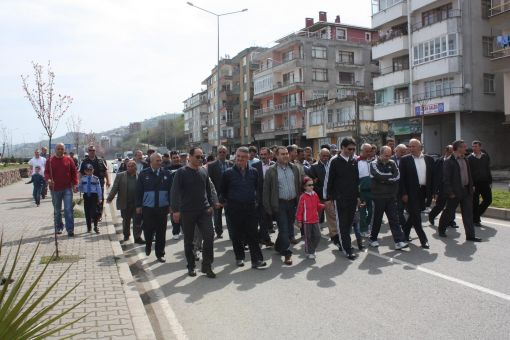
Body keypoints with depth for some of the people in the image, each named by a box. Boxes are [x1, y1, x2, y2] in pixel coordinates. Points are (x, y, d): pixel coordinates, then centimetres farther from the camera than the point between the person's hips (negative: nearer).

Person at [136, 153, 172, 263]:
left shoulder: (166, 173, 3)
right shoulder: (144, 174, 1)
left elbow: (170, 190, 6)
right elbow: (139, 190, 3)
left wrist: (170, 204, 4)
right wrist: (138, 205, 1)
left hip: (163, 207, 1)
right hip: (148, 208, -1)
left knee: (161, 232, 6)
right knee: (148, 230, 4)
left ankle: (160, 254, 19)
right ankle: (148, 246, 36)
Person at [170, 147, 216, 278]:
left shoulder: (204, 172, 7)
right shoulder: (181, 172, -6)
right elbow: (175, 192, -10)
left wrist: (210, 205, 10)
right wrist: (176, 210, -16)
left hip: (204, 211, 3)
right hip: (187, 212, -3)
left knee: (209, 235, -8)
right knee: (189, 240, 8)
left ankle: (207, 265, 6)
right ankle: (191, 266, 24)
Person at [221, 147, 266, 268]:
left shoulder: (253, 172, 3)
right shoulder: (228, 173, -4)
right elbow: (223, 190, 6)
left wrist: (255, 200, 11)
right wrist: (225, 202, 7)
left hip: (250, 207, 1)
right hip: (234, 208, -1)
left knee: (253, 235, 1)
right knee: (236, 235, 8)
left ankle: (257, 260, 4)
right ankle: (239, 257, 23)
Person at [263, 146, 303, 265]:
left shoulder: (294, 168, 5)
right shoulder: (271, 171, -6)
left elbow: (300, 185, 9)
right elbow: (266, 190, -5)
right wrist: (268, 207, -6)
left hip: (293, 202, 4)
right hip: (279, 204, -4)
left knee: (289, 228, 13)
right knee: (284, 229, -4)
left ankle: (278, 246, 35)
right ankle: (287, 253, 4)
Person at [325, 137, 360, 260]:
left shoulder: (354, 161, 8)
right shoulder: (335, 161, -7)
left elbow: (356, 180, 14)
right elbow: (328, 180, -5)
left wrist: (357, 195, 13)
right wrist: (328, 197, -6)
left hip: (352, 198, 5)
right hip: (340, 198, -5)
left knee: (349, 223, 10)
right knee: (342, 224, -1)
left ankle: (343, 242, 25)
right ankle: (347, 249, 2)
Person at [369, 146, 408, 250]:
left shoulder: (392, 164, 7)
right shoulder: (374, 164, -5)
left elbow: (397, 176, -6)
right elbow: (379, 176, -21)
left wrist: (385, 179, -13)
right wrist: (390, 177, -8)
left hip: (391, 196, 3)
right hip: (378, 197, -3)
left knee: (394, 219, 0)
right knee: (377, 219, 7)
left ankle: (399, 241, -1)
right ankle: (373, 239, 23)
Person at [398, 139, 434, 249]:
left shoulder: (429, 159, 6)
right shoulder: (405, 160, -5)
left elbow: (432, 176, 10)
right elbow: (401, 178, -7)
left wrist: (431, 191, 5)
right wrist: (404, 193, -12)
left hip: (423, 191, 4)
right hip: (411, 192, -4)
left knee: (414, 215, 13)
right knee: (416, 216, -4)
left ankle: (405, 232, 32)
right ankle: (423, 240, 2)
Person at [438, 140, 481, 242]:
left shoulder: (465, 160, 11)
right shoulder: (449, 162, -12)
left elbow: (469, 175, 17)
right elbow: (446, 179, -14)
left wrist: (471, 188, 11)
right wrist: (450, 192, -17)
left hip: (466, 191, 6)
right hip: (455, 192, -6)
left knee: (468, 214, 5)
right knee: (449, 212, 7)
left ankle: (470, 235, 9)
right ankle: (441, 229, 28)